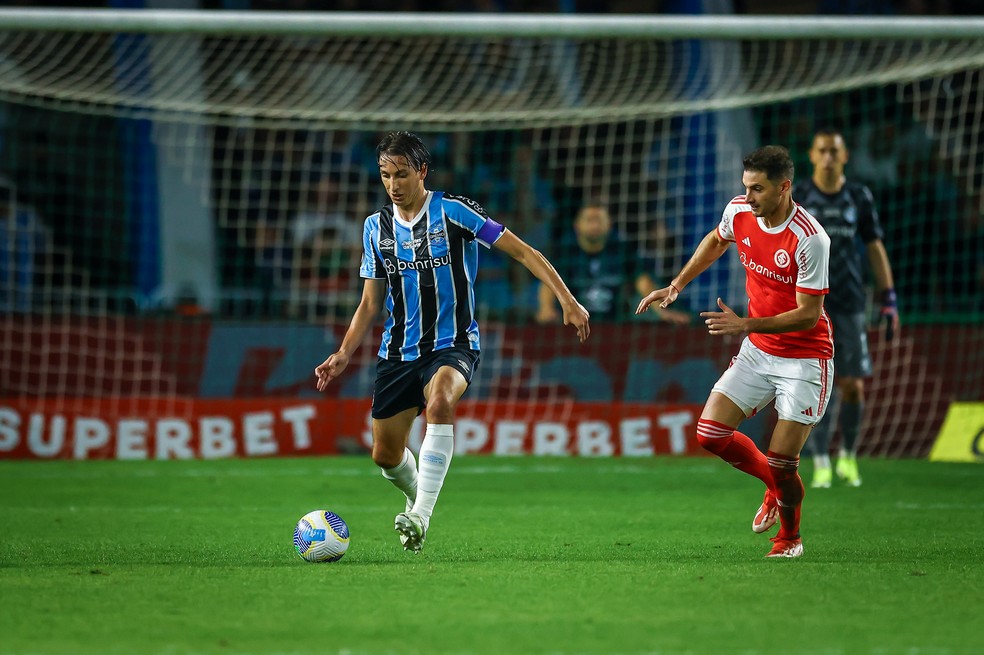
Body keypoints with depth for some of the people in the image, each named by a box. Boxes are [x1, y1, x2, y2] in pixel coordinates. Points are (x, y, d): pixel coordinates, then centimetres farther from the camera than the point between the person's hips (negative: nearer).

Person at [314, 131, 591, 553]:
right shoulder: (376, 228, 7)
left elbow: (523, 252, -7)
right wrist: (343, 355, 2)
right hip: (399, 351, 5)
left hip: (453, 345, -5)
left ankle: (421, 516, -37)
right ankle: (417, 496, 41)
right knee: (386, 455, 5)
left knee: (439, 400, -37)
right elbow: (370, 304, 14)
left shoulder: (454, 212, -8)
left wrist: (566, 300, -15)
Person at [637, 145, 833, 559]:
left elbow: (808, 315, -24)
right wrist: (677, 285, 13)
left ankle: (790, 534, 23)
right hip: (757, 352, 6)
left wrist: (746, 325, -32)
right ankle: (776, 487, 21)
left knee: (781, 464, -10)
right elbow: (716, 241, 19)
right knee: (710, 434, -6)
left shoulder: (810, 239, -26)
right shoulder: (738, 213, -6)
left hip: (804, 358, -6)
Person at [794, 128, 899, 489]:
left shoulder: (859, 197, 7)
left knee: (853, 388, 0)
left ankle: (848, 456, 20)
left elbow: (876, 249, 12)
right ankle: (821, 464, 1)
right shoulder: (796, 197, 1)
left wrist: (889, 301, 7)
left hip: (850, 306, 2)